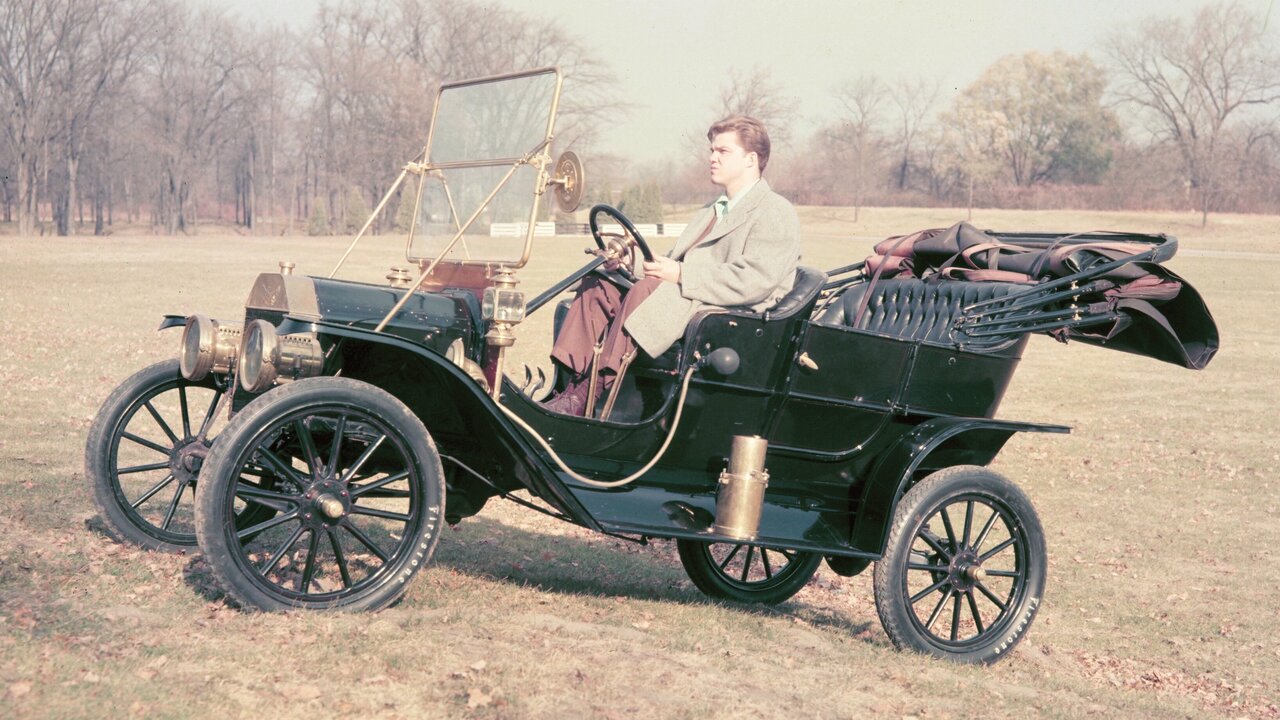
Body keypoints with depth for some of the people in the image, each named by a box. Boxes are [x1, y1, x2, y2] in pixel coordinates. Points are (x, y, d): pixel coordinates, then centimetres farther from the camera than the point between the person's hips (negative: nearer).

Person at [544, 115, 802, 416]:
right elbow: (677, 261, 23)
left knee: (648, 290, -33)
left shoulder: (776, 213, -2)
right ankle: (572, 388, -19)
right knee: (598, 285, -6)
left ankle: (587, 397, -32)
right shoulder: (711, 212, 30)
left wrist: (680, 274, -19)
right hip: (676, 303, 9)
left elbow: (755, 281, -17)